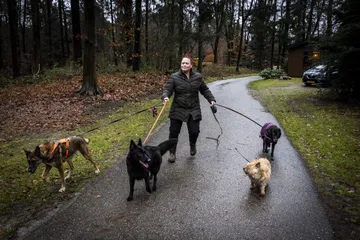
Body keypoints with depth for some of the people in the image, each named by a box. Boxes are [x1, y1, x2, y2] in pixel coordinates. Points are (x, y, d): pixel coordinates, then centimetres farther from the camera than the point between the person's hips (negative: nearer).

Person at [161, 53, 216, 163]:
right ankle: (172, 153, 18)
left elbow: (204, 90, 14)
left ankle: (192, 145, 35)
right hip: (178, 110, -1)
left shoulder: (197, 77, 4)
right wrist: (165, 96, -32)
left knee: (194, 131, 0)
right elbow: (167, 89, -11)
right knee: (174, 131, -1)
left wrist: (211, 99, 6)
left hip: (193, 110, 2)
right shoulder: (174, 77, -5)